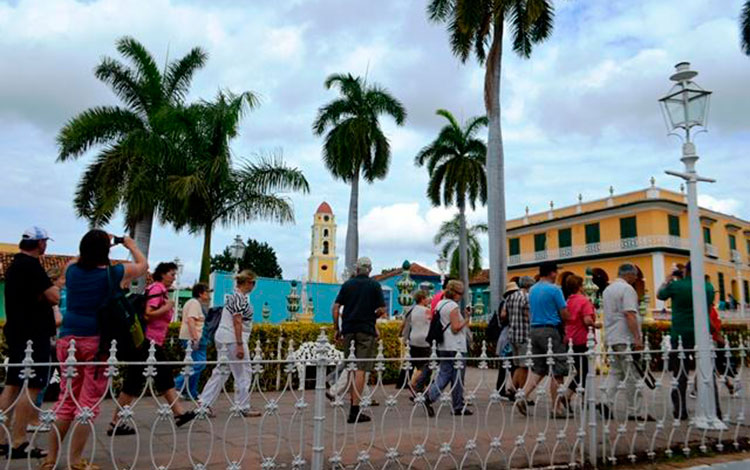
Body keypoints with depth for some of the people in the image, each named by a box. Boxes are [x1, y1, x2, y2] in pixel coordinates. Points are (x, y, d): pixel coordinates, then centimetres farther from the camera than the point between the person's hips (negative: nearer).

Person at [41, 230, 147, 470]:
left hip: (68, 339, 5)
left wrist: (94, 243, 37)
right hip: (97, 341, -5)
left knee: (66, 400, 14)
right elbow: (143, 265, 14)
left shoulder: (71, 270, 5)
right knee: (89, 402, 2)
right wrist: (131, 245, 28)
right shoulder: (113, 273, -4)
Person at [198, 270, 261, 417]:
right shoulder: (240, 297, -14)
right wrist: (240, 345, -20)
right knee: (244, 373, 1)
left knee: (221, 372, 12)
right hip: (233, 339, -10)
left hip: (223, 338, 10)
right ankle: (243, 408, 9)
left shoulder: (234, 295, 16)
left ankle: (204, 403, 12)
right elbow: (237, 322, -19)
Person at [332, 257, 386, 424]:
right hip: (366, 330, -3)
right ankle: (355, 410, -6)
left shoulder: (347, 284, 8)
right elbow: (382, 310, -3)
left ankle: (353, 401, 24)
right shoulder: (375, 285, 1)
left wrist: (336, 329, 9)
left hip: (348, 329, 3)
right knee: (361, 369, -4)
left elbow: (335, 308, 2)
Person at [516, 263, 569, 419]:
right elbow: (564, 315, -10)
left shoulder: (532, 290, 13)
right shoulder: (554, 289, -10)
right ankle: (556, 408, 6)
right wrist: (563, 325, 11)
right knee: (556, 370, 2)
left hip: (534, 329, 7)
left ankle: (523, 396, -1)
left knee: (538, 369, 13)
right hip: (550, 331, -7)